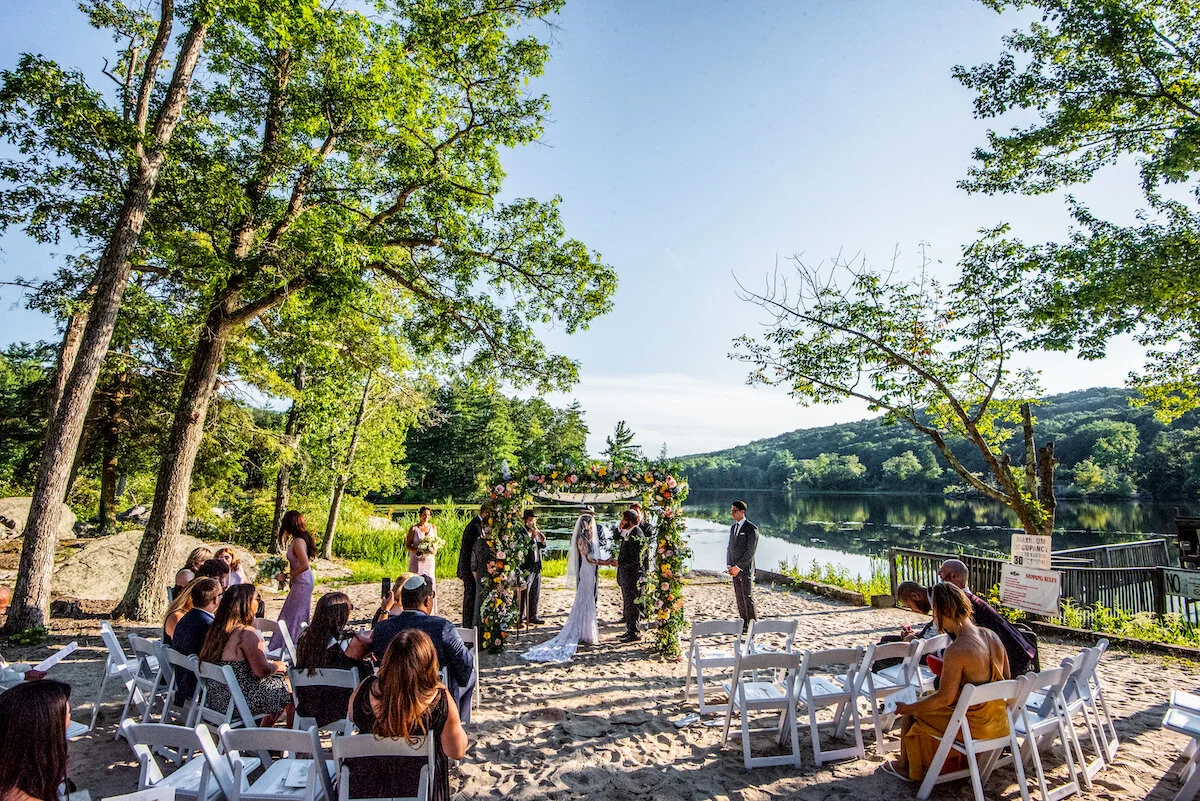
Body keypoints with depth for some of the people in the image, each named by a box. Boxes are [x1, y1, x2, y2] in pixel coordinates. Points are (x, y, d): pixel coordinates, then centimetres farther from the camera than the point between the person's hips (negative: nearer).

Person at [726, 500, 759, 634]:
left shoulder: (752, 529, -10)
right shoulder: (733, 528, 14)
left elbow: (750, 551, -14)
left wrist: (738, 567, -15)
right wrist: (729, 566, 3)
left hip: (746, 569, -7)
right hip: (735, 569, 7)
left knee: (747, 597, -4)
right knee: (739, 598, 9)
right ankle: (744, 626, 17)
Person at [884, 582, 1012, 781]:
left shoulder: (956, 651, -27)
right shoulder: (992, 636, -4)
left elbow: (944, 697, -21)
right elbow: (1006, 680, 9)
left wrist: (908, 708, -7)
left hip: (973, 725, -7)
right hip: (1000, 722, 8)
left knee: (911, 714, 12)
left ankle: (906, 766, 32)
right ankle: (955, 761, 46)